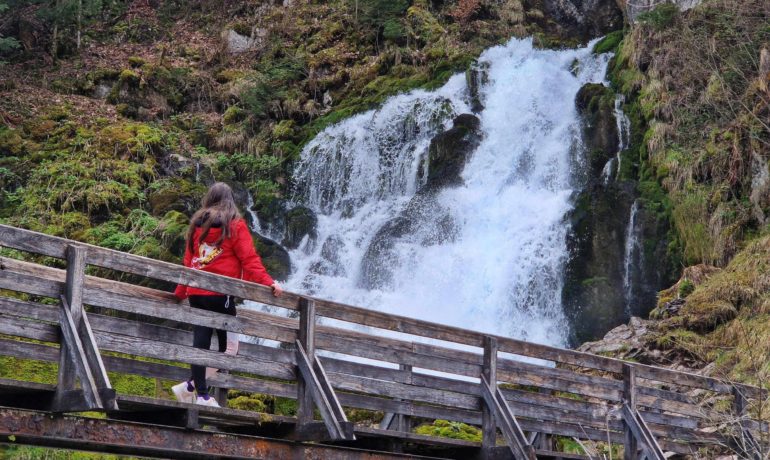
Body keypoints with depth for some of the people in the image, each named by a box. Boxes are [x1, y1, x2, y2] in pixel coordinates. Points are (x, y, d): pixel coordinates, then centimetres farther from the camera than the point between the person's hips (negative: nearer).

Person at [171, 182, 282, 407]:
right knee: (228, 342, 4)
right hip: (220, 294, -6)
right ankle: (192, 385, -2)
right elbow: (249, 259, -10)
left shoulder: (197, 224, 12)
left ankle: (201, 393, 8)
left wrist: (180, 293, 25)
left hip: (196, 292, 6)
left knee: (200, 341, 8)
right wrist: (268, 283, -12)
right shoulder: (235, 225, -2)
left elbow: (189, 261, 18)